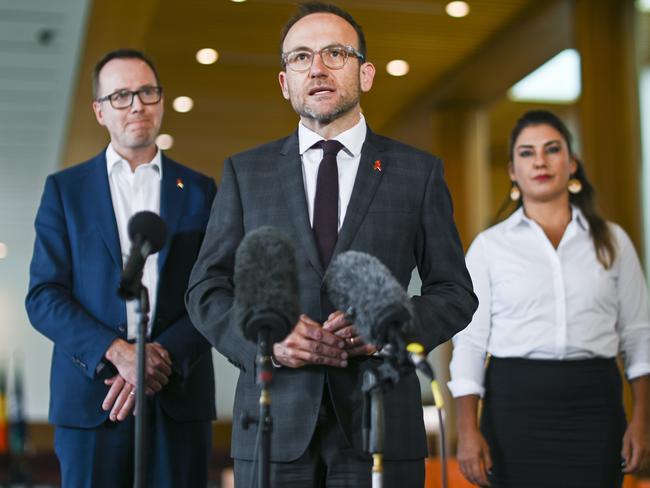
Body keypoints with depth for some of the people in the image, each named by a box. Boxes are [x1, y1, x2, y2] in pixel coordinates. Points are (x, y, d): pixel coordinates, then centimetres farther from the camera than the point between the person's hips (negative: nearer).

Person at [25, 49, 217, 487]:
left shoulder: (199, 191, 10)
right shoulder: (65, 189, 8)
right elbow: (43, 297, 0)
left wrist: (162, 354, -12)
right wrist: (117, 352, -14)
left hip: (179, 398, 1)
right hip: (91, 398, 0)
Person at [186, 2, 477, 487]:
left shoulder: (419, 172, 5)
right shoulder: (245, 172, 8)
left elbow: (455, 292, 6)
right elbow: (206, 288, 7)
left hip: (382, 428, 0)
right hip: (274, 427, 1)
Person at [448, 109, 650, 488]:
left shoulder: (611, 240, 8)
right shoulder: (489, 245, 4)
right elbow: (470, 340, 1)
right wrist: (468, 430, -7)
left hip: (594, 404, 1)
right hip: (515, 403, -1)